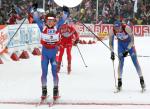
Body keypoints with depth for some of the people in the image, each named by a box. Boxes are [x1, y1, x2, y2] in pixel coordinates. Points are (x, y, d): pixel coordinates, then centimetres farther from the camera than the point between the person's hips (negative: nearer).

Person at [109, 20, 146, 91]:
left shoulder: (127, 28, -34)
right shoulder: (112, 31, -25)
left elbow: (132, 40, -26)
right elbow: (111, 43, -12)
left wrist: (127, 50, -30)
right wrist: (112, 52, -23)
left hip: (129, 43, -2)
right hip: (121, 44, 2)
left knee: (135, 61, -4)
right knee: (121, 62, -9)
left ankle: (141, 80, 2)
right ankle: (119, 81, -4)